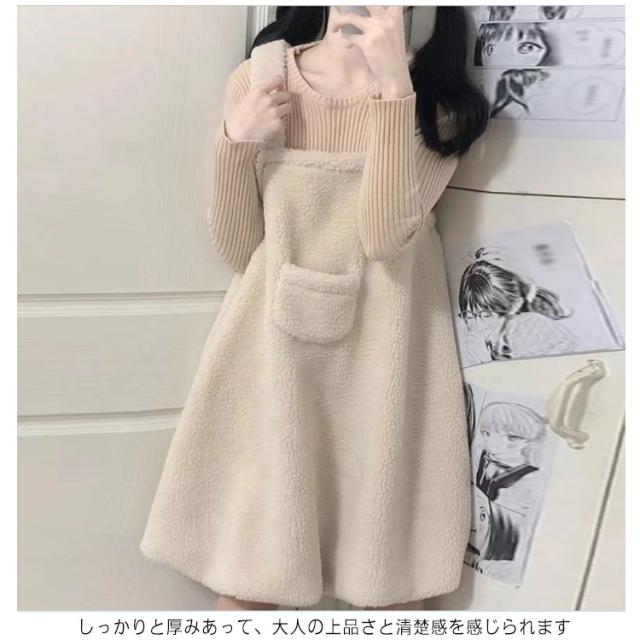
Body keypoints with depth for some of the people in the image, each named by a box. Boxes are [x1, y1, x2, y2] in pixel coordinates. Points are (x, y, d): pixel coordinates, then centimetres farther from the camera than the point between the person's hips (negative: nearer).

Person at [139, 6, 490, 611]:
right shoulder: (258, 78, 0)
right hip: (275, 347, 1)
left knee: (390, 569, 10)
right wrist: (237, 144, -14)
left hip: (382, 355, 0)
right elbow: (236, 250, 0)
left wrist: (393, 85, -23)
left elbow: (385, 235, -19)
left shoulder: (437, 99, -1)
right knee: (246, 559, 9)